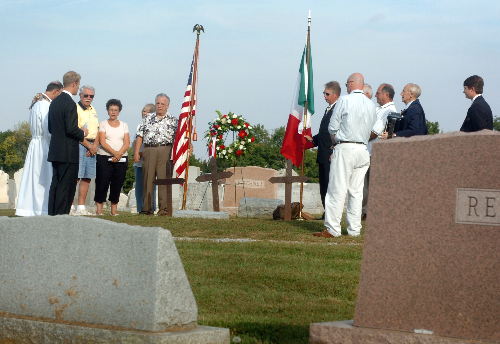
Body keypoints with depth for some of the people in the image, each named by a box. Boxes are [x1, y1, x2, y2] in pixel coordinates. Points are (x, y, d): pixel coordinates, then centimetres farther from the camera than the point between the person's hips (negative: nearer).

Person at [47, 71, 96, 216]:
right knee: (66, 186, -5)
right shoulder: (70, 104, -15)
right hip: (68, 153, -9)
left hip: (55, 151, 9)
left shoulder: (54, 102, 13)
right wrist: (83, 133, -2)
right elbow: (71, 129, -22)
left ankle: (52, 214, 15)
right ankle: (61, 214, -6)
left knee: (55, 184, 12)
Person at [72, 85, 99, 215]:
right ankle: (69, 206, -7)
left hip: (91, 147, 8)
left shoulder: (92, 110, 18)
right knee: (75, 177, -11)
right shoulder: (75, 109, -7)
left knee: (87, 178, 6)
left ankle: (81, 207, 9)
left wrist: (95, 145, 2)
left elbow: (97, 130, 18)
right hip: (79, 145, -8)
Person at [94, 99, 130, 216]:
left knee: (118, 184, 0)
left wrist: (119, 154, -12)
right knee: (102, 183, -7)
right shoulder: (103, 124, 7)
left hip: (121, 159, 2)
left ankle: (114, 210, 5)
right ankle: (99, 209, -4)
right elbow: (102, 142, -5)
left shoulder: (124, 125, 14)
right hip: (104, 158, -2)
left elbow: (127, 143, 5)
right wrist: (114, 152, -16)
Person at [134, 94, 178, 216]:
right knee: (147, 180, 1)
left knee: (164, 180, -8)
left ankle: (163, 208, -7)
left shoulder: (173, 120, 11)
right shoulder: (147, 118, 17)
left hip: (165, 151, -2)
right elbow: (140, 136, 14)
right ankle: (146, 209, 4)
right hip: (149, 150, 2)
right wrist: (136, 152, 6)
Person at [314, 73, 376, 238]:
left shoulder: (344, 100, -8)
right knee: (356, 191, 9)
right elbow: (371, 130, 15)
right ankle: (354, 229, 9)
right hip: (363, 149, 6)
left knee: (337, 190, -4)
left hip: (344, 149, -6)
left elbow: (332, 128, -4)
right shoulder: (371, 104, 9)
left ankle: (332, 229, -5)